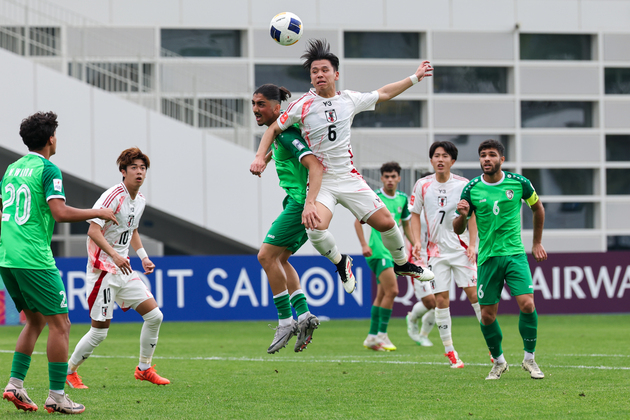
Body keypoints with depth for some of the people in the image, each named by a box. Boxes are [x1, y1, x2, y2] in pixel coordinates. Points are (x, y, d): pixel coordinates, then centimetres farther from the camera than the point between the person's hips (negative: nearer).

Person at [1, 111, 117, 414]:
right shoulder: (48, 170, -8)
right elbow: (60, 212, -18)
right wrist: (98, 213, -7)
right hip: (34, 259, -8)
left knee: (35, 320, 20)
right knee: (59, 324, -1)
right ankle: (56, 397, -3)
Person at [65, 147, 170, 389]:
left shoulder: (140, 200, 10)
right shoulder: (113, 196, -16)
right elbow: (93, 231, -24)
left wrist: (144, 257, 16)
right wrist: (114, 254, -36)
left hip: (124, 269, 8)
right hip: (103, 269, -8)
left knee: (154, 315, 1)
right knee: (100, 331, -6)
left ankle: (144, 369, 17)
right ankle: (69, 371, 14)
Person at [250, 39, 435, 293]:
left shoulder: (350, 99, 3)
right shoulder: (303, 106, -8)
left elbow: (383, 94, 20)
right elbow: (274, 129, 3)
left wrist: (415, 78, 22)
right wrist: (260, 157, -10)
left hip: (349, 177, 3)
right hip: (320, 180, -3)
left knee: (386, 222, 1)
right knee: (316, 227, -29)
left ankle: (402, 263, 31)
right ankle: (340, 263, 1)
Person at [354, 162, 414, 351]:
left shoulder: (403, 199, 11)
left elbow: (406, 225, 22)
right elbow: (358, 221, -4)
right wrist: (364, 244, -14)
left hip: (394, 251, 7)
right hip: (379, 250, -7)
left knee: (382, 294, 10)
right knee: (392, 290, -17)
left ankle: (372, 337, 16)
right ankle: (381, 335, -10)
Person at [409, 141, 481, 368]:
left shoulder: (463, 185, -2)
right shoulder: (422, 185, 1)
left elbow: (472, 215, 4)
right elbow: (415, 214, 10)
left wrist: (472, 245, -4)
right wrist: (417, 240, -3)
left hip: (461, 248, -1)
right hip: (436, 249, 1)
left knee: (474, 293, -6)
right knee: (441, 300, -3)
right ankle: (449, 350, 7)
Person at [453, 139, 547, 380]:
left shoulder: (518, 183, -1)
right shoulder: (471, 189, -1)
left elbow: (537, 208, 18)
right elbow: (458, 230, 4)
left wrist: (537, 243, 21)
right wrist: (463, 215, -18)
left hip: (515, 253, -1)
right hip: (488, 257, 1)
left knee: (527, 304, -16)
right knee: (487, 315, 0)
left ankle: (529, 358, 2)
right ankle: (498, 361, 22)